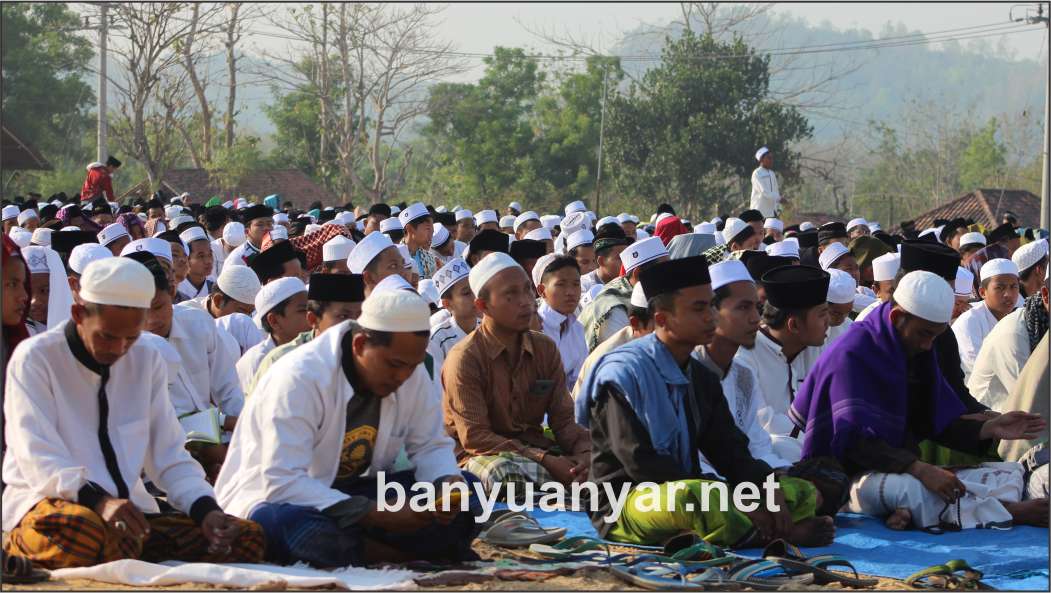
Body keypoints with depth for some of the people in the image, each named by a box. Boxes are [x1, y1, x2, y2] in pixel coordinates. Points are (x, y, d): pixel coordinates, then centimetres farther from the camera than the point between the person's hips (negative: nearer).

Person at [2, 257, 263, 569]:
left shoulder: (147, 361, 14)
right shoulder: (35, 358, -3)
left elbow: (169, 456, 12)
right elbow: (38, 458, -14)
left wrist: (206, 509, -8)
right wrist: (98, 501, -31)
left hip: (130, 508, 6)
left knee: (247, 537, -14)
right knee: (83, 530, -43)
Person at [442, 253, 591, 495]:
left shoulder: (545, 348, 8)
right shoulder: (465, 357, -11)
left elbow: (563, 419, 6)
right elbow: (473, 436, -16)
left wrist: (585, 452, -18)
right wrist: (544, 460, -25)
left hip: (534, 446, 5)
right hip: (480, 454, -5)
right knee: (511, 474, -39)